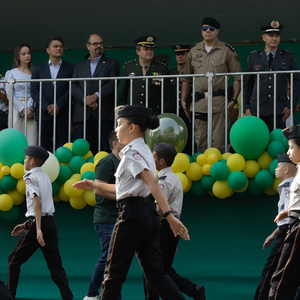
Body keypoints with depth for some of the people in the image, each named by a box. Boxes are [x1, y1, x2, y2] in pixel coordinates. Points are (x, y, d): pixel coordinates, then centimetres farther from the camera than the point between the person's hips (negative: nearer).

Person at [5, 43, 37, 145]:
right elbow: (9, 94, 0)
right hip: (17, 109, -1)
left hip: (32, 110, 1)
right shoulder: (10, 73, 9)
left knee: (32, 141, -7)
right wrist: (23, 109, -10)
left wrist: (33, 108, -10)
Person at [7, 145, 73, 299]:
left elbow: (37, 202, -19)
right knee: (55, 265, 4)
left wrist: (38, 229, -26)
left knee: (14, 260, 6)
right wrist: (26, 225, 25)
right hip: (51, 222, 7)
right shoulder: (45, 177, 18)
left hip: (38, 223, -7)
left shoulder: (30, 177, -7)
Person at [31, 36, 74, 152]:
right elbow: (34, 91, 4)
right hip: (44, 114, 1)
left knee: (61, 146, -4)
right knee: (44, 146, 0)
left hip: (63, 114, -1)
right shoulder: (39, 68, 12)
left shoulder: (70, 68, 8)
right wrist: (47, 107, -9)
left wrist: (58, 105, -12)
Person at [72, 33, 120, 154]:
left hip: (104, 114, -2)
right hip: (83, 114, 3)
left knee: (104, 149, -7)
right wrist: (86, 99, -10)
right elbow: (74, 87, 8)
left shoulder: (112, 64, 13)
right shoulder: (79, 66, 21)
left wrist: (95, 96, -14)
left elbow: (112, 85, -1)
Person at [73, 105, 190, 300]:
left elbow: (153, 184, -23)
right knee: (155, 273, 6)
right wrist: (97, 186, 30)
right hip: (148, 213, 9)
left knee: (114, 272, 2)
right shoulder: (143, 150, 18)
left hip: (132, 214, -9)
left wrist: (169, 216, -32)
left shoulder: (132, 152, -12)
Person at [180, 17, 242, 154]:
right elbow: (186, 78, 19)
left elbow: (237, 77, 4)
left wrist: (234, 99, -6)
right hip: (198, 101, 3)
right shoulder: (194, 51, 15)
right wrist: (183, 100, 11)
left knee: (218, 140, -5)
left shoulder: (227, 50, 5)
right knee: (200, 140, 4)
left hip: (219, 101, -3)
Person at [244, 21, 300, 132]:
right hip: (257, 109, 1)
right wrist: (246, 107, 8)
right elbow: (247, 84, 16)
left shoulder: (288, 57, 10)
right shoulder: (254, 57, 12)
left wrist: (291, 106, 0)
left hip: (279, 110, -1)